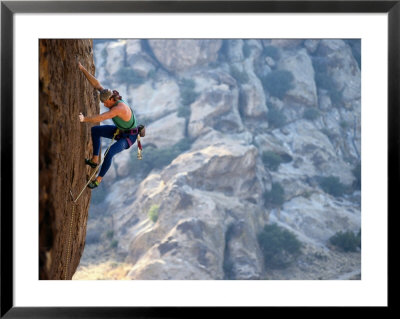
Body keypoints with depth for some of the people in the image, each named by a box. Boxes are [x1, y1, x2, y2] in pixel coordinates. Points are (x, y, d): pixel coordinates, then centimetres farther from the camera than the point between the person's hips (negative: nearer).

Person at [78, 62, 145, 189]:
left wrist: (84, 119, -51)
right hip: (120, 131, 9)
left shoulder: (119, 108, -37)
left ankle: (98, 179, -11)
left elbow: (101, 117, -47)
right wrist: (82, 69, -16)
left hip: (130, 136, -9)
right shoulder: (112, 99, -12)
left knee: (109, 153, -30)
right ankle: (94, 160, 19)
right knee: (95, 130, 12)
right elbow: (97, 85, -12)